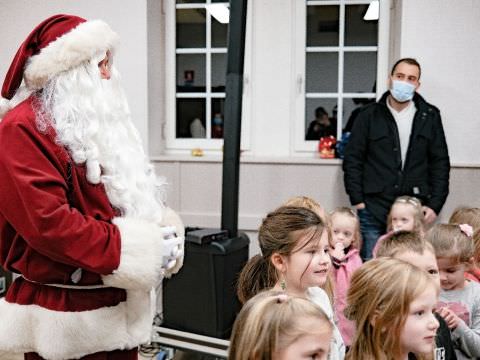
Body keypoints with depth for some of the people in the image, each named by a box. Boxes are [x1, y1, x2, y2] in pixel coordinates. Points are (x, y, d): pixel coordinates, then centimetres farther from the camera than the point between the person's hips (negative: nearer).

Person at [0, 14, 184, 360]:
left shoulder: (95, 120, 13)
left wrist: (163, 226, -4)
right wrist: (141, 247, -24)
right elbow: (47, 222, -26)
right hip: (65, 312, -8)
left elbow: (134, 192, 17)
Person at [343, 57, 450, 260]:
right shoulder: (369, 115, 4)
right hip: (373, 211, -1)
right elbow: (352, 160, 2)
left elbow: (440, 162, 9)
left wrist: (435, 205, 1)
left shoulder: (430, 116, 8)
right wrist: (357, 201, -4)